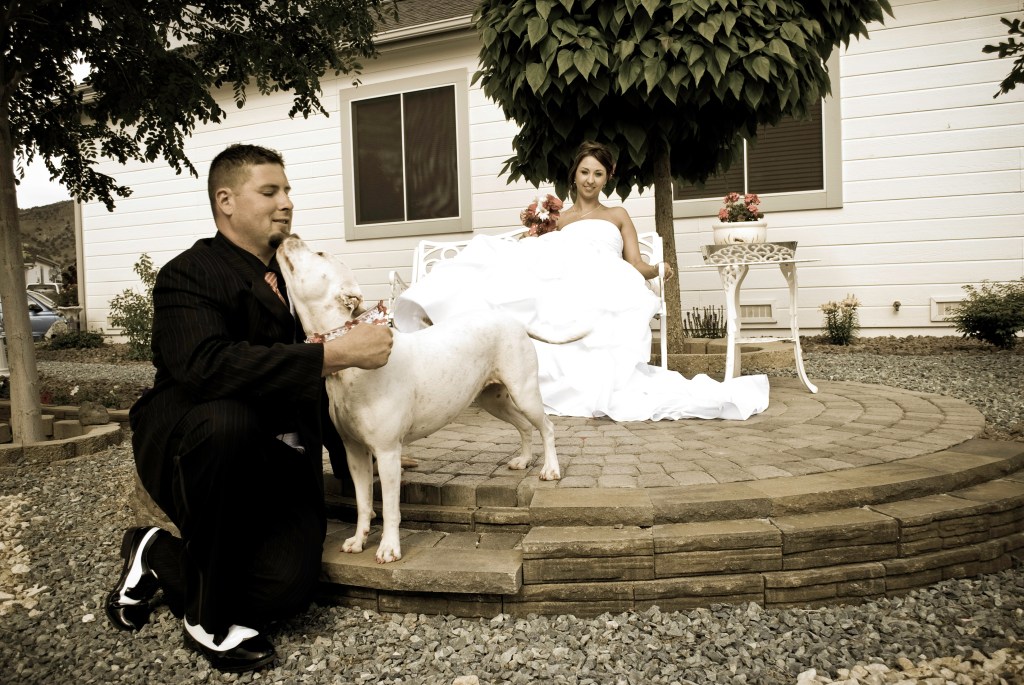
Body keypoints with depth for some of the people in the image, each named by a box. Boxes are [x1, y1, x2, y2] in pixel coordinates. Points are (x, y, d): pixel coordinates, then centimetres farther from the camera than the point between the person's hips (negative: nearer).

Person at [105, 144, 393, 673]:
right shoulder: (188, 274, -10)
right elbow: (205, 364, -31)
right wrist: (336, 354, -33)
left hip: (279, 465, 5)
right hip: (182, 450, -4)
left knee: (289, 585, -20)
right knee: (227, 418, -39)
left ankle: (160, 557, 13)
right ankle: (211, 619, -16)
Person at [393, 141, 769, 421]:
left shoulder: (618, 215, 27)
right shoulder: (557, 219, 30)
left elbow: (636, 265, 16)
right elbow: (545, 259, 22)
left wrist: (658, 269, -5)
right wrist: (534, 239, 4)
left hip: (607, 298, -2)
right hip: (565, 298, 2)